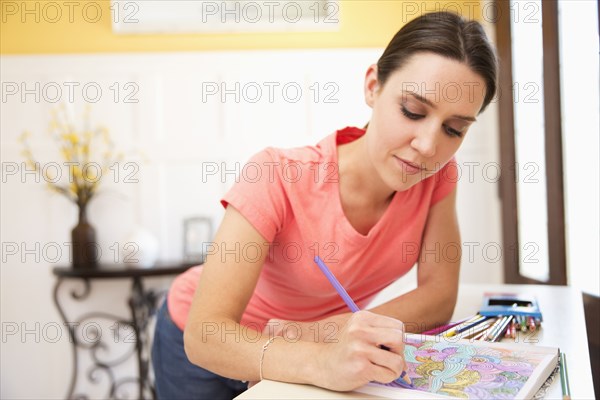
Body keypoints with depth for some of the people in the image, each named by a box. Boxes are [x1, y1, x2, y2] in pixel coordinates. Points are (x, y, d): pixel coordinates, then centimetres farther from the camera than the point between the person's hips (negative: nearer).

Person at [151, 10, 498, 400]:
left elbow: (440, 295, -18)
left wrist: (329, 333, -32)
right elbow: (205, 332, -37)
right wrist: (322, 363, -54)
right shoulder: (278, 179, -32)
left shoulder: (437, 172, -19)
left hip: (330, 344, 3)